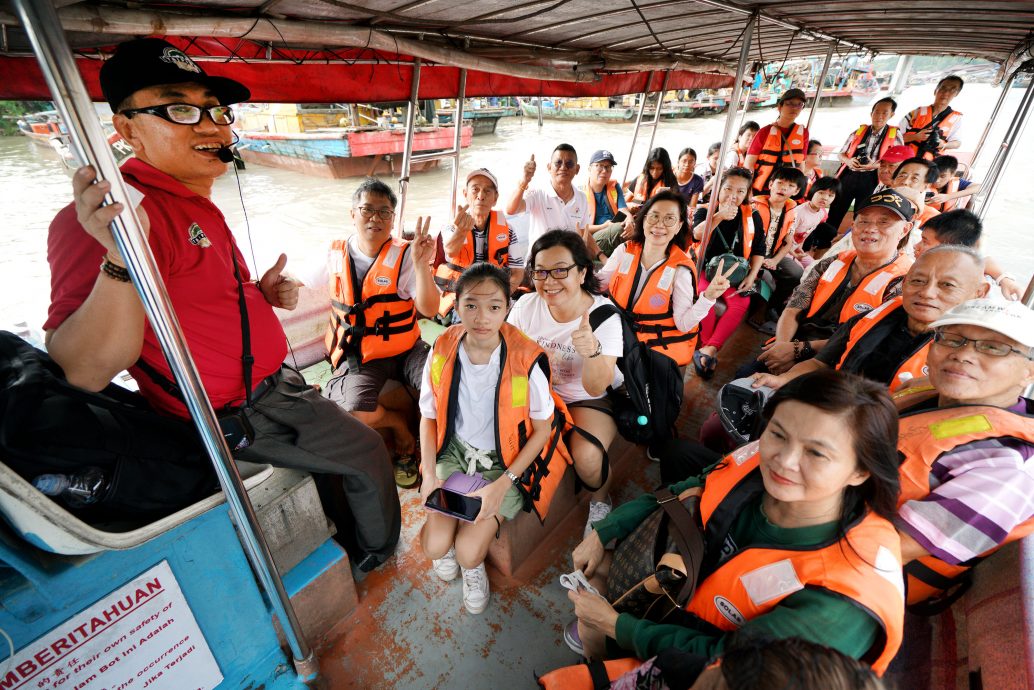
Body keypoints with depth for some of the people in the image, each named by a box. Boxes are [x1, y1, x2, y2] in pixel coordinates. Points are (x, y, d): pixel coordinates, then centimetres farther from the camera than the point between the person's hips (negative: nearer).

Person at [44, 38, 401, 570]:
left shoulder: (197, 206, 10)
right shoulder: (114, 215, -24)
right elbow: (86, 372, -34)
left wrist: (261, 293, 3)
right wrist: (121, 260, -50)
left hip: (270, 384, 10)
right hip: (241, 415, -10)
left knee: (335, 461, 28)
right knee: (367, 456, 6)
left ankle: (345, 547, 55)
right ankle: (376, 557, 35)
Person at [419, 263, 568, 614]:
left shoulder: (528, 360, -24)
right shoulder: (442, 351, -14)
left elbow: (542, 429, -11)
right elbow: (428, 416, 1)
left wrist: (503, 484, -17)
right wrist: (429, 473, -10)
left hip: (506, 462, -2)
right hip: (454, 453, 3)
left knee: (468, 553, -13)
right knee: (434, 545, -11)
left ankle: (473, 565, 24)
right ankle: (448, 544, 25)